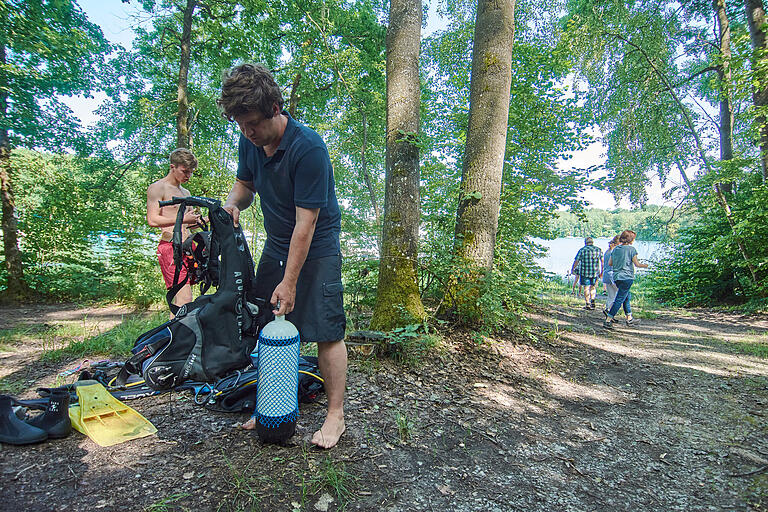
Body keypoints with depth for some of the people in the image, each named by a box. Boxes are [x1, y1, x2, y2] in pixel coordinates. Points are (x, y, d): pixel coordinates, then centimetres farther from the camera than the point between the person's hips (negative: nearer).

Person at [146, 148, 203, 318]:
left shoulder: (186, 193, 24)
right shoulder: (157, 188, 0)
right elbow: (152, 220, -11)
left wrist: (196, 221, 11)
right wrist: (182, 219, -17)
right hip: (170, 247, -8)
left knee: (179, 300, 7)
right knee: (185, 300, -18)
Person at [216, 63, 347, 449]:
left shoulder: (308, 149, -25)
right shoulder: (249, 142, -2)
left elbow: (306, 222, -25)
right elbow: (244, 184, 16)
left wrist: (289, 282, -22)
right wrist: (232, 203, -9)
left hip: (316, 248, -7)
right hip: (276, 245, 7)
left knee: (326, 331, -6)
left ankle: (335, 415, 10)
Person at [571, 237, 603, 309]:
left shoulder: (582, 250, -5)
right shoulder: (599, 250, 5)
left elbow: (576, 261, -4)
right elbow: (602, 261, 5)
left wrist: (572, 269, 10)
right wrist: (602, 271, 13)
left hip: (585, 273, -3)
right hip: (595, 272, 3)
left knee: (586, 288, 4)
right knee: (592, 287, 18)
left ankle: (587, 304, 5)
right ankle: (592, 301, 3)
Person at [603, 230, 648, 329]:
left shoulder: (615, 249, 9)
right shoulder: (631, 249, -7)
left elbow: (609, 263, 11)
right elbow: (637, 264, -5)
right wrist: (645, 266, 13)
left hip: (616, 277, 7)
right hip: (627, 277, -7)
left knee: (627, 296, 23)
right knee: (619, 299, -6)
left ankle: (629, 318, 31)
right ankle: (608, 321, -10)